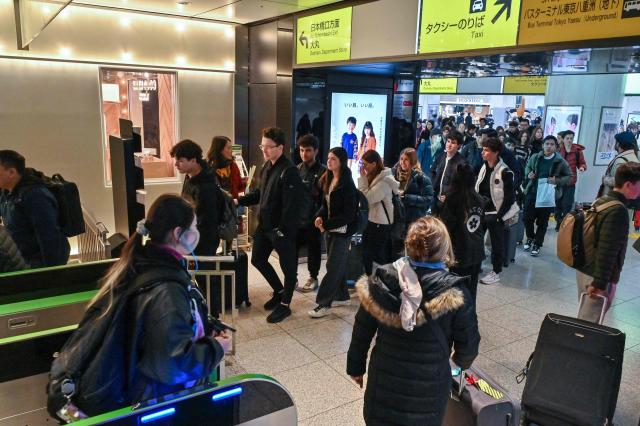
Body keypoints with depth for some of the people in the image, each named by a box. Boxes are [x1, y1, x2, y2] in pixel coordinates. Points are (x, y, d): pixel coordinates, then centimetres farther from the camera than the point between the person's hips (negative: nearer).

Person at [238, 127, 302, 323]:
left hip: (282, 229, -9)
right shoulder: (266, 166, 8)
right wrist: (239, 201, 8)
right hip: (264, 225, 9)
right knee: (258, 259, 19)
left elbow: (290, 205, -23)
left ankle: (285, 304, 23)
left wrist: (283, 230, -23)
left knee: (288, 266, 7)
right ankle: (279, 291, 38)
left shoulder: (289, 171, -20)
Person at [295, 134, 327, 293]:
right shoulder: (297, 169, 7)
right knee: (292, 247, 4)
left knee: (313, 248, 8)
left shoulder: (322, 171, -7)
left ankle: (313, 278, 23)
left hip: (313, 217, -4)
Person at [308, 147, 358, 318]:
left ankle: (324, 304, 5)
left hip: (342, 231, -8)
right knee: (336, 265, 16)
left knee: (333, 267, -2)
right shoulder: (328, 179, 6)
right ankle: (342, 296, 31)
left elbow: (349, 214, -18)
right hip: (331, 229, 8)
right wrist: (320, 216, -7)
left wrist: (326, 225, -19)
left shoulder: (347, 185, -17)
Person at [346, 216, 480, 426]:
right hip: (428, 388, -1)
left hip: (384, 380, 1)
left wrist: (356, 367, 12)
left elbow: (362, 331, -4)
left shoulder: (381, 281, -15)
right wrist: (461, 361, 16)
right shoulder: (455, 293, -21)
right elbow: (468, 346, -8)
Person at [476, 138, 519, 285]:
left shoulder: (505, 172, -15)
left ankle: (496, 272, 17)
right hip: (481, 211, 7)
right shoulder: (484, 168, 6)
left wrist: (499, 216, -14)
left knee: (497, 243, 5)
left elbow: (510, 198, -13)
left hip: (495, 213, -7)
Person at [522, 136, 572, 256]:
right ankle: (530, 238, 30)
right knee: (527, 218, 4)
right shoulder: (535, 157, 1)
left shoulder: (560, 161, -6)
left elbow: (569, 176, 1)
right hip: (532, 193, 2)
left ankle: (537, 244, 22)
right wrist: (528, 174, -2)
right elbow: (527, 166, 20)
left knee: (542, 222, 6)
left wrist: (557, 181, -16)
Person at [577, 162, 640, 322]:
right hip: (598, 275, -9)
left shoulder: (601, 201, 7)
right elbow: (607, 251, -24)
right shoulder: (618, 210, -20)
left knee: (584, 316, 20)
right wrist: (600, 283, -23)